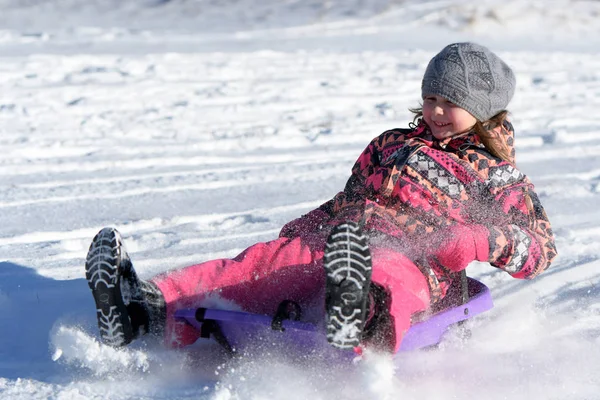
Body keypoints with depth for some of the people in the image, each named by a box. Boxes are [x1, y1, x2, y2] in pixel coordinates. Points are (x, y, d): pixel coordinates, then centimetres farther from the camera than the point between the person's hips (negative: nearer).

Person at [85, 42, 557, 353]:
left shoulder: (499, 178, 16)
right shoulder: (392, 145, 32)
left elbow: (543, 245, 9)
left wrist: (487, 242, -11)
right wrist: (294, 234, 26)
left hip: (412, 266, -6)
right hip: (333, 246, 6)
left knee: (385, 281, -45)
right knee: (258, 264, -23)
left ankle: (357, 324, -83)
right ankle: (145, 309, -45)